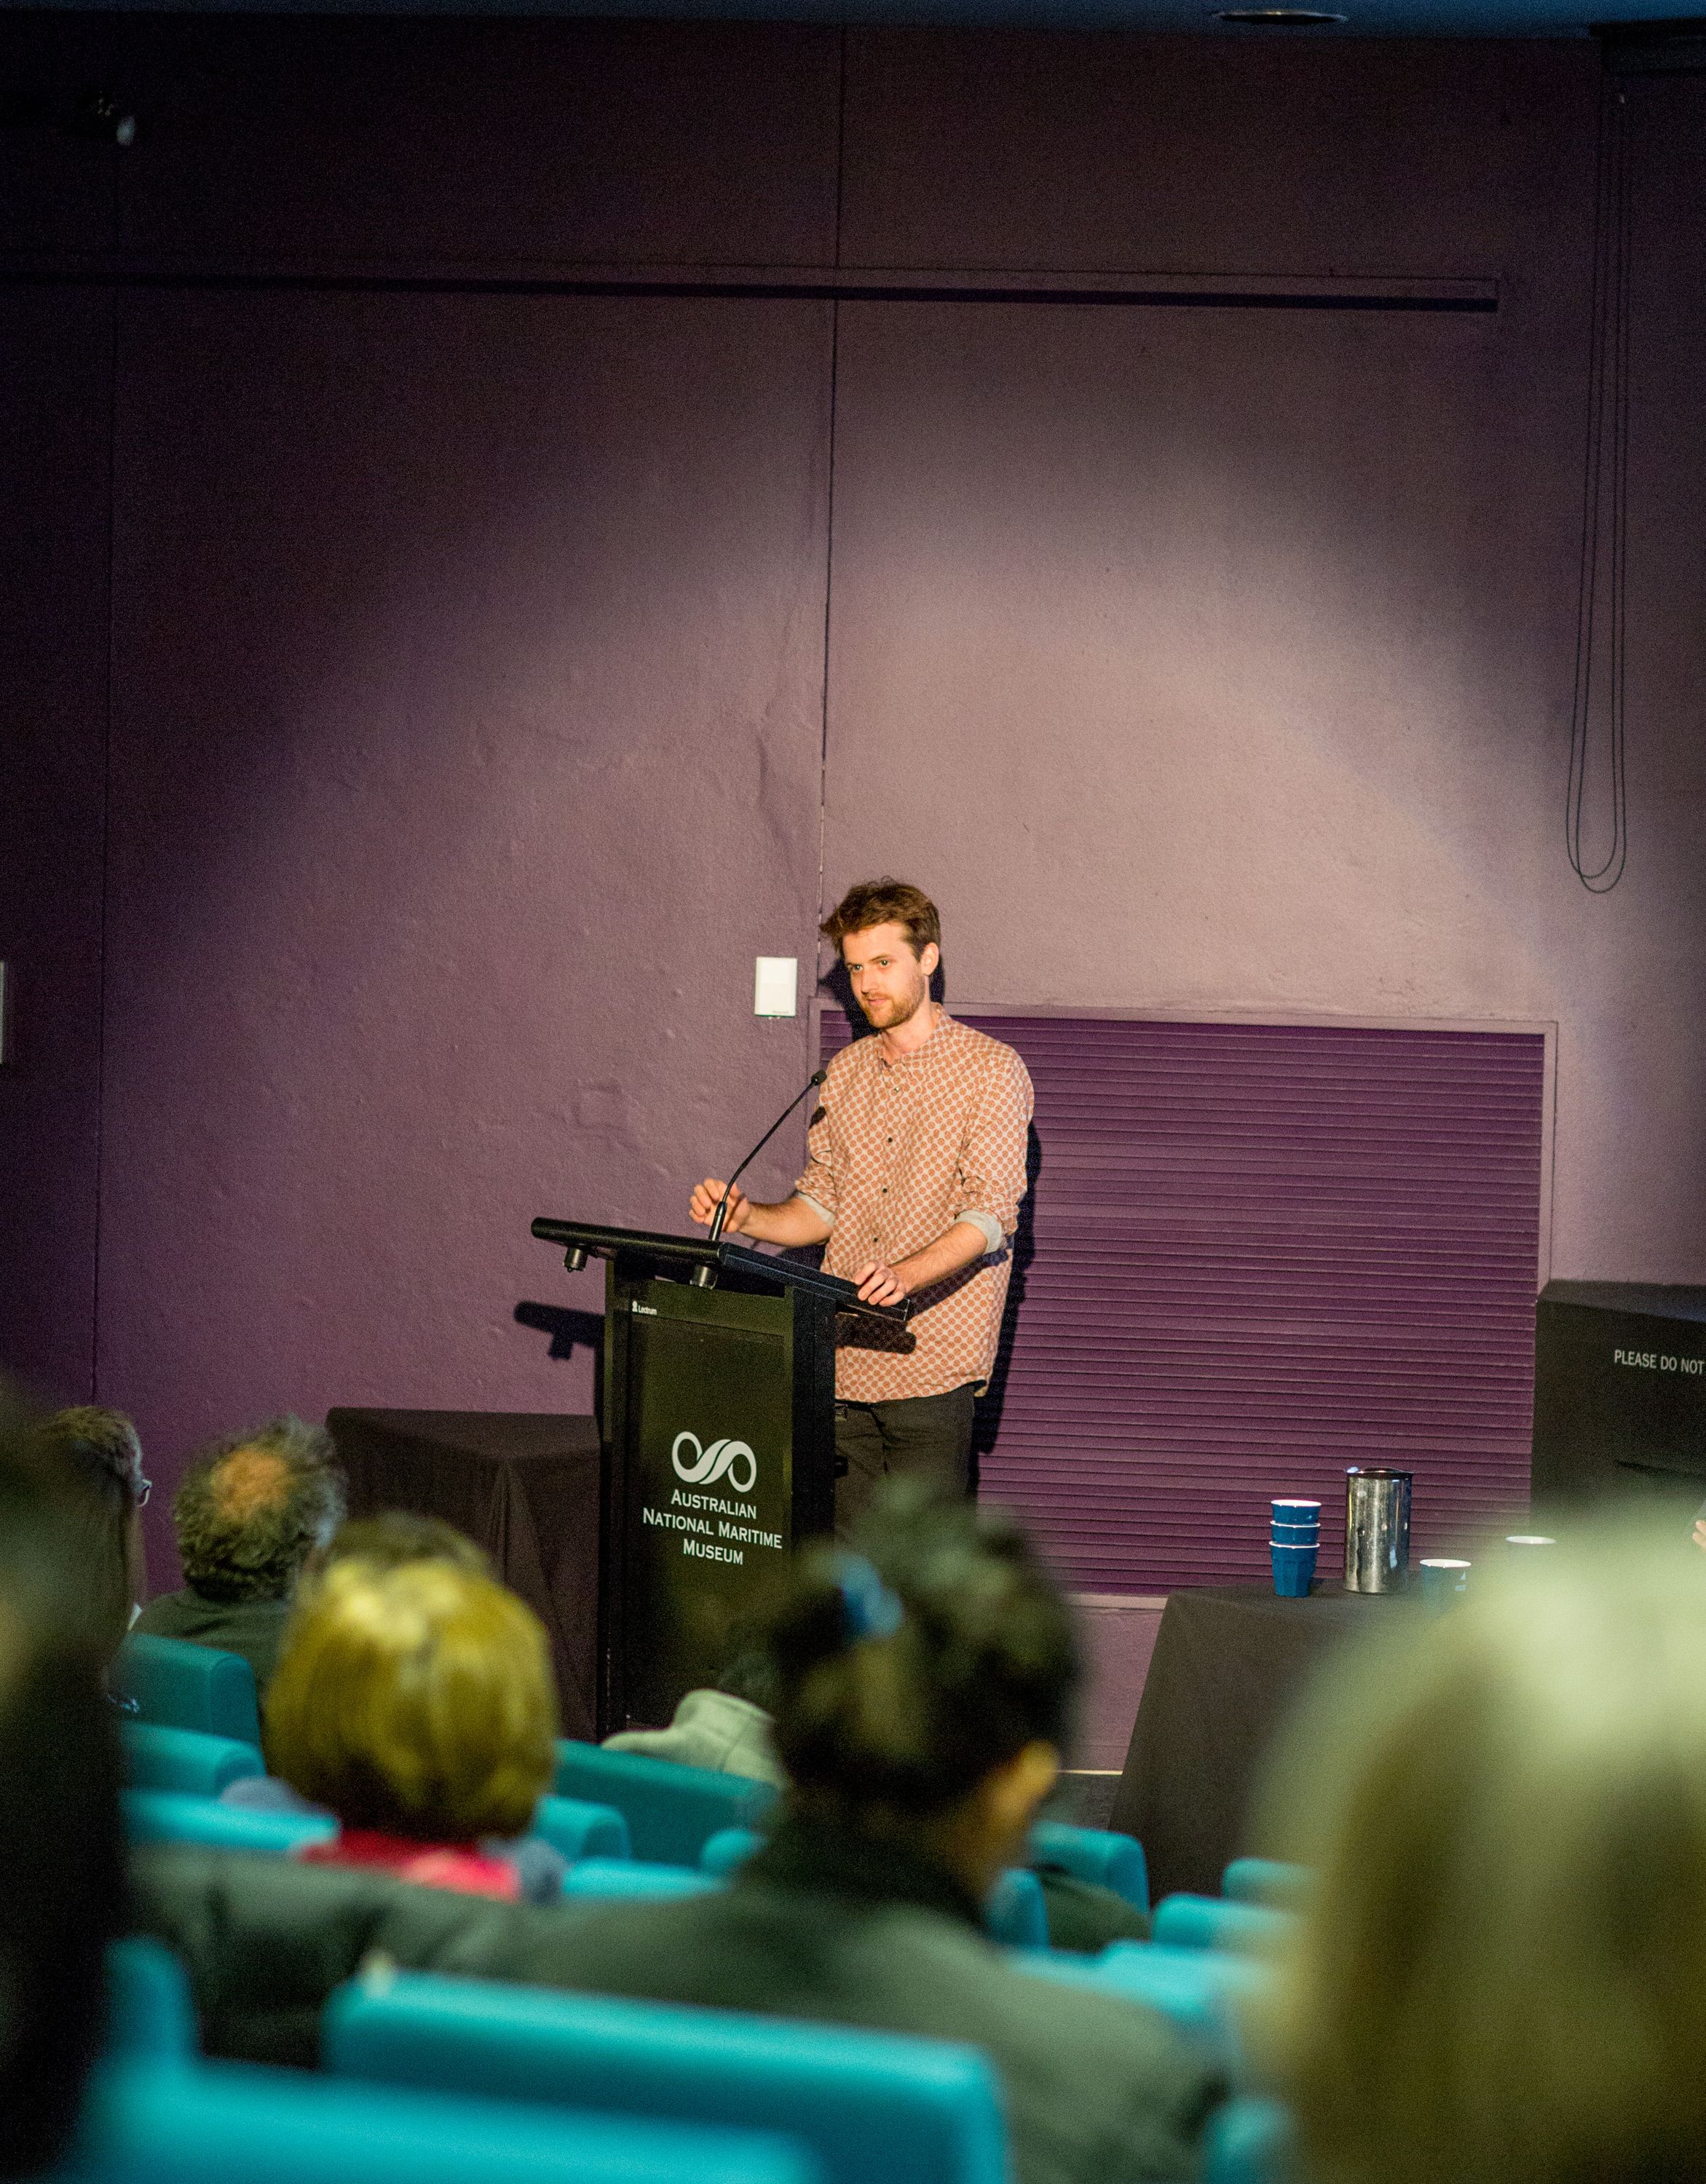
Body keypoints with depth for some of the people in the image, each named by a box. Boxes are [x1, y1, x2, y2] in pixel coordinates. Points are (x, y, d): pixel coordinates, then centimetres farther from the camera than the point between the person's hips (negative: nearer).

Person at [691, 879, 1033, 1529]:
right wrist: (749, 1219, -2)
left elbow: (990, 1214, -13)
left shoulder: (991, 1071, -3)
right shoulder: (845, 1072, 17)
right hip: (844, 1360, 6)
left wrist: (905, 1276, -30)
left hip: (932, 1363, -6)